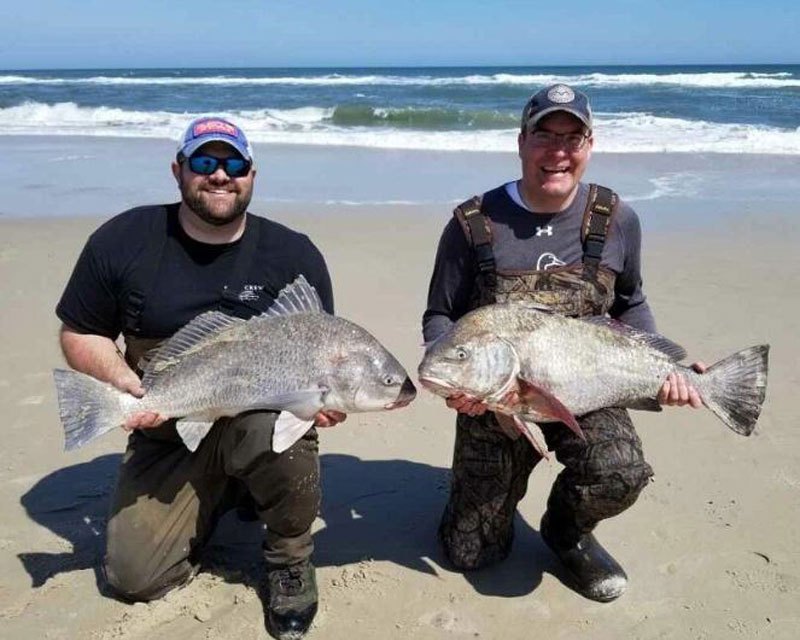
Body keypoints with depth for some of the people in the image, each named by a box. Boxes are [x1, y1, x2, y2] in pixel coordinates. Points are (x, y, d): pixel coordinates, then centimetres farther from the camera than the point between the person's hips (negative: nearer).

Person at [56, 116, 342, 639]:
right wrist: (129, 387, -18)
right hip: (168, 433, 2)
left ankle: (291, 556, -6)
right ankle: (221, 497, 24)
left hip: (261, 413, -2)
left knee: (277, 428, -38)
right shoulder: (123, 241, -5)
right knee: (134, 577, -6)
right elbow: (81, 335, 2)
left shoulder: (294, 254, -6)